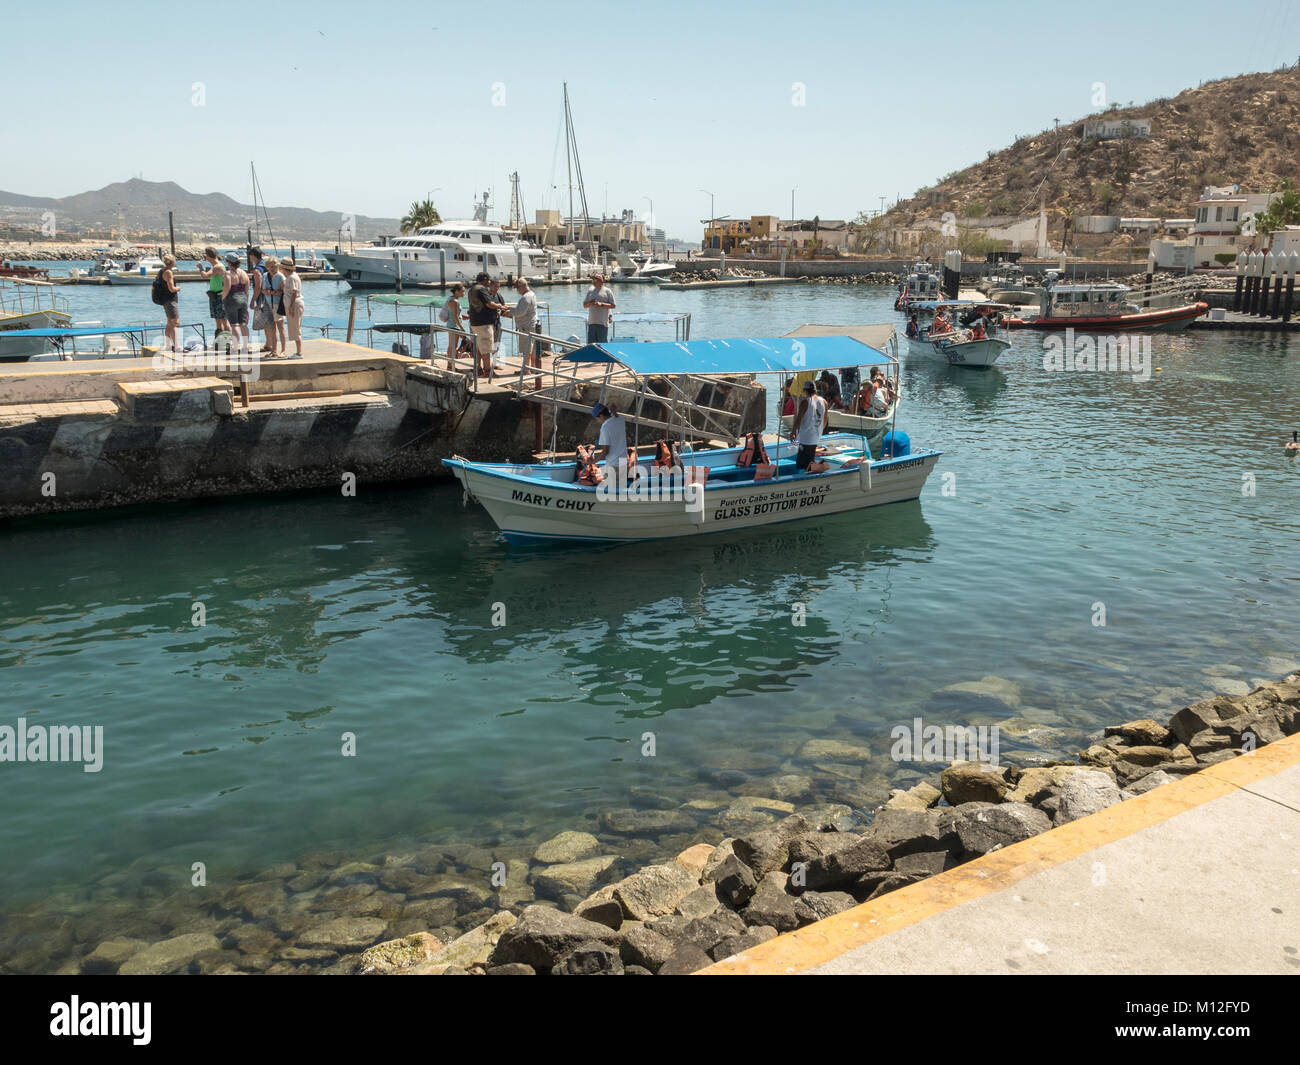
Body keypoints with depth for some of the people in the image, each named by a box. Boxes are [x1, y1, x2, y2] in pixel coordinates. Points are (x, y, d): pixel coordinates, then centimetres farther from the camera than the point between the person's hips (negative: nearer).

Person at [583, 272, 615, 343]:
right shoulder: (590, 290, 15)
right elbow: (584, 305, 17)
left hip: (602, 323, -5)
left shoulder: (607, 291, 1)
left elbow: (613, 305, -3)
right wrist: (590, 303, -5)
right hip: (591, 322, 5)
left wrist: (601, 304, -16)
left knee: (602, 343, -2)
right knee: (590, 343, 4)